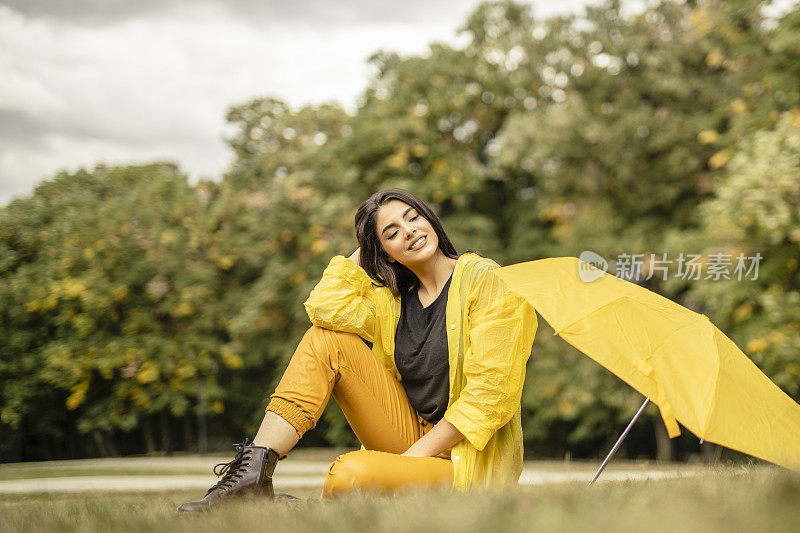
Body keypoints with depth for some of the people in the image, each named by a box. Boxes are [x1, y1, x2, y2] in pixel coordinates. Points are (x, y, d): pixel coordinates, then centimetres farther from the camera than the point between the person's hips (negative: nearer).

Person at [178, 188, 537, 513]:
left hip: (465, 458, -6)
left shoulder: (486, 280, -8)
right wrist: (362, 251, 2)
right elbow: (326, 309, -8)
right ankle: (255, 470, -17)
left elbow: (490, 390, -15)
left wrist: (416, 455, -17)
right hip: (410, 431, 6)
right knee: (326, 339, -10)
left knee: (350, 473, -36)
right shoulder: (393, 298, 11)